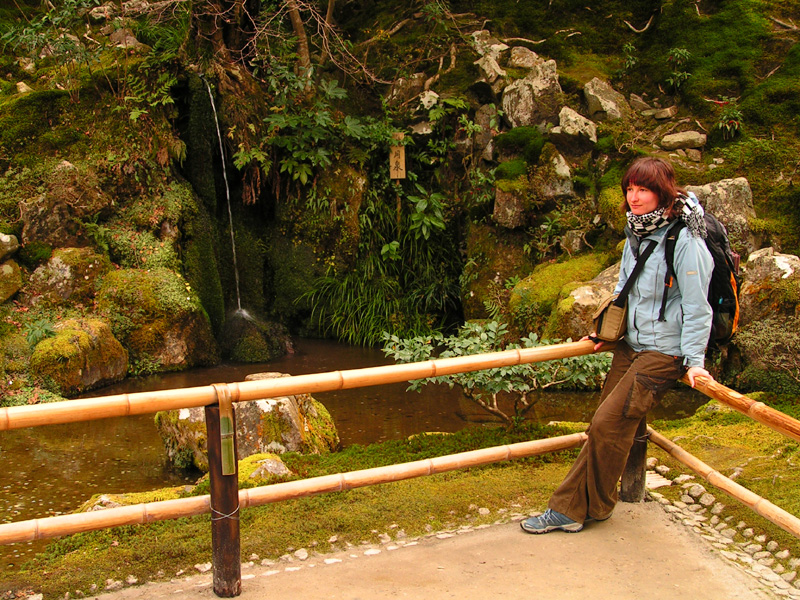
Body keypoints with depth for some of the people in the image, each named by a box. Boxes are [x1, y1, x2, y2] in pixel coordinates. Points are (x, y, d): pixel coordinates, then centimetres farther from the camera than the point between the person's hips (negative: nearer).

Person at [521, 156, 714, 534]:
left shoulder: (685, 241, -18)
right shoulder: (636, 232, 8)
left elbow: (697, 306, -16)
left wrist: (694, 360, -16)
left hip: (665, 351, -8)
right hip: (631, 344, 8)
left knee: (608, 424, -11)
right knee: (602, 428, 5)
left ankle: (595, 507, 10)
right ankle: (568, 510, 9)